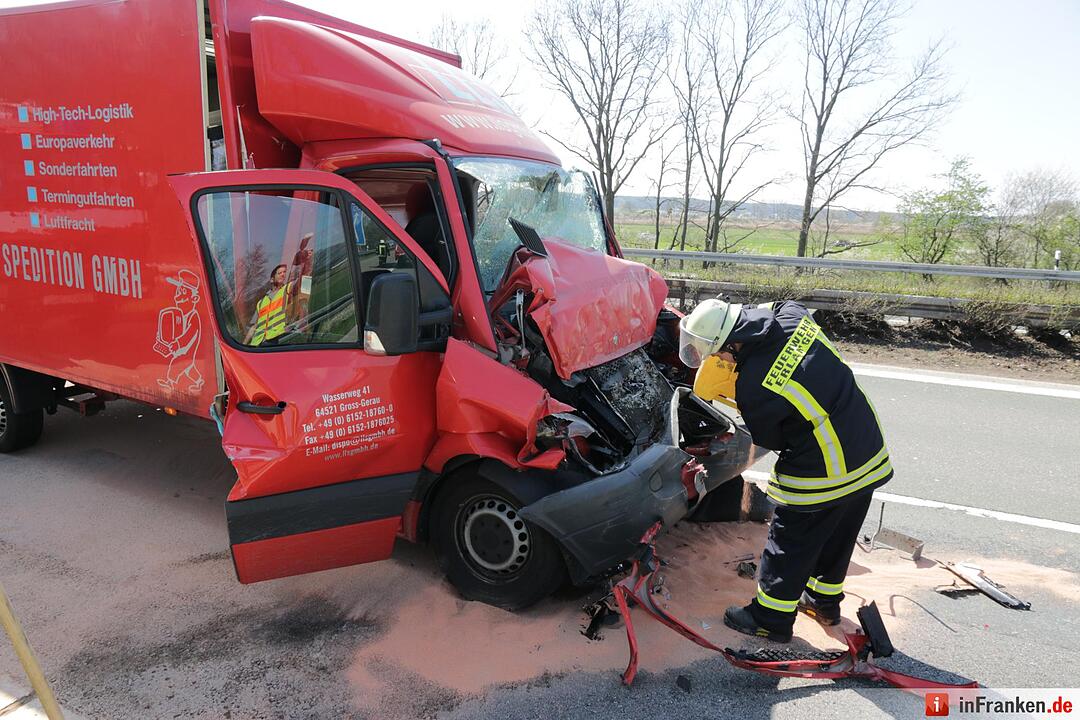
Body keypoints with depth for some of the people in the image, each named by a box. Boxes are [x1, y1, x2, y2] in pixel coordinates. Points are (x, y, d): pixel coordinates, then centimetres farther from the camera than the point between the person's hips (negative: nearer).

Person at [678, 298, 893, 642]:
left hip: (822, 476, -8)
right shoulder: (794, 317, -9)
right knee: (837, 537, 25)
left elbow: (768, 439, -7)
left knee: (790, 544, 11)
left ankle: (769, 619, 27)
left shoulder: (752, 386, -26)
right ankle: (824, 601, 46)